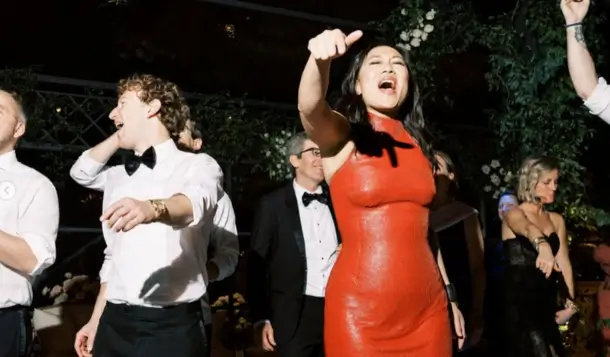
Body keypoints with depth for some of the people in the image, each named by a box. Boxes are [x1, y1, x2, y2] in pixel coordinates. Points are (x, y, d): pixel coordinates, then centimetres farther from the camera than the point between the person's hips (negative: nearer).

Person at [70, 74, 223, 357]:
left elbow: (196, 200, -27)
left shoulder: (197, 165, -3)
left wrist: (152, 208, -46)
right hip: (115, 323, 5)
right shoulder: (118, 177, 15)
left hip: (170, 325, -5)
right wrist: (96, 320, 13)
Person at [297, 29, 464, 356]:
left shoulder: (417, 144, 11)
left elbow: (422, 225, 16)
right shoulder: (340, 135, -2)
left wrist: (448, 295, 14)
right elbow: (309, 108, -24)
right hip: (359, 309, -4)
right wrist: (320, 59, -43)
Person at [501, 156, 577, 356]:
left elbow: (564, 263, 8)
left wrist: (570, 303, -1)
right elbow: (527, 228, -31)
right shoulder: (514, 214, -7)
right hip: (519, 300, -7)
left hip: (546, 301, 7)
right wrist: (543, 247, -53)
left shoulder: (557, 220, 12)